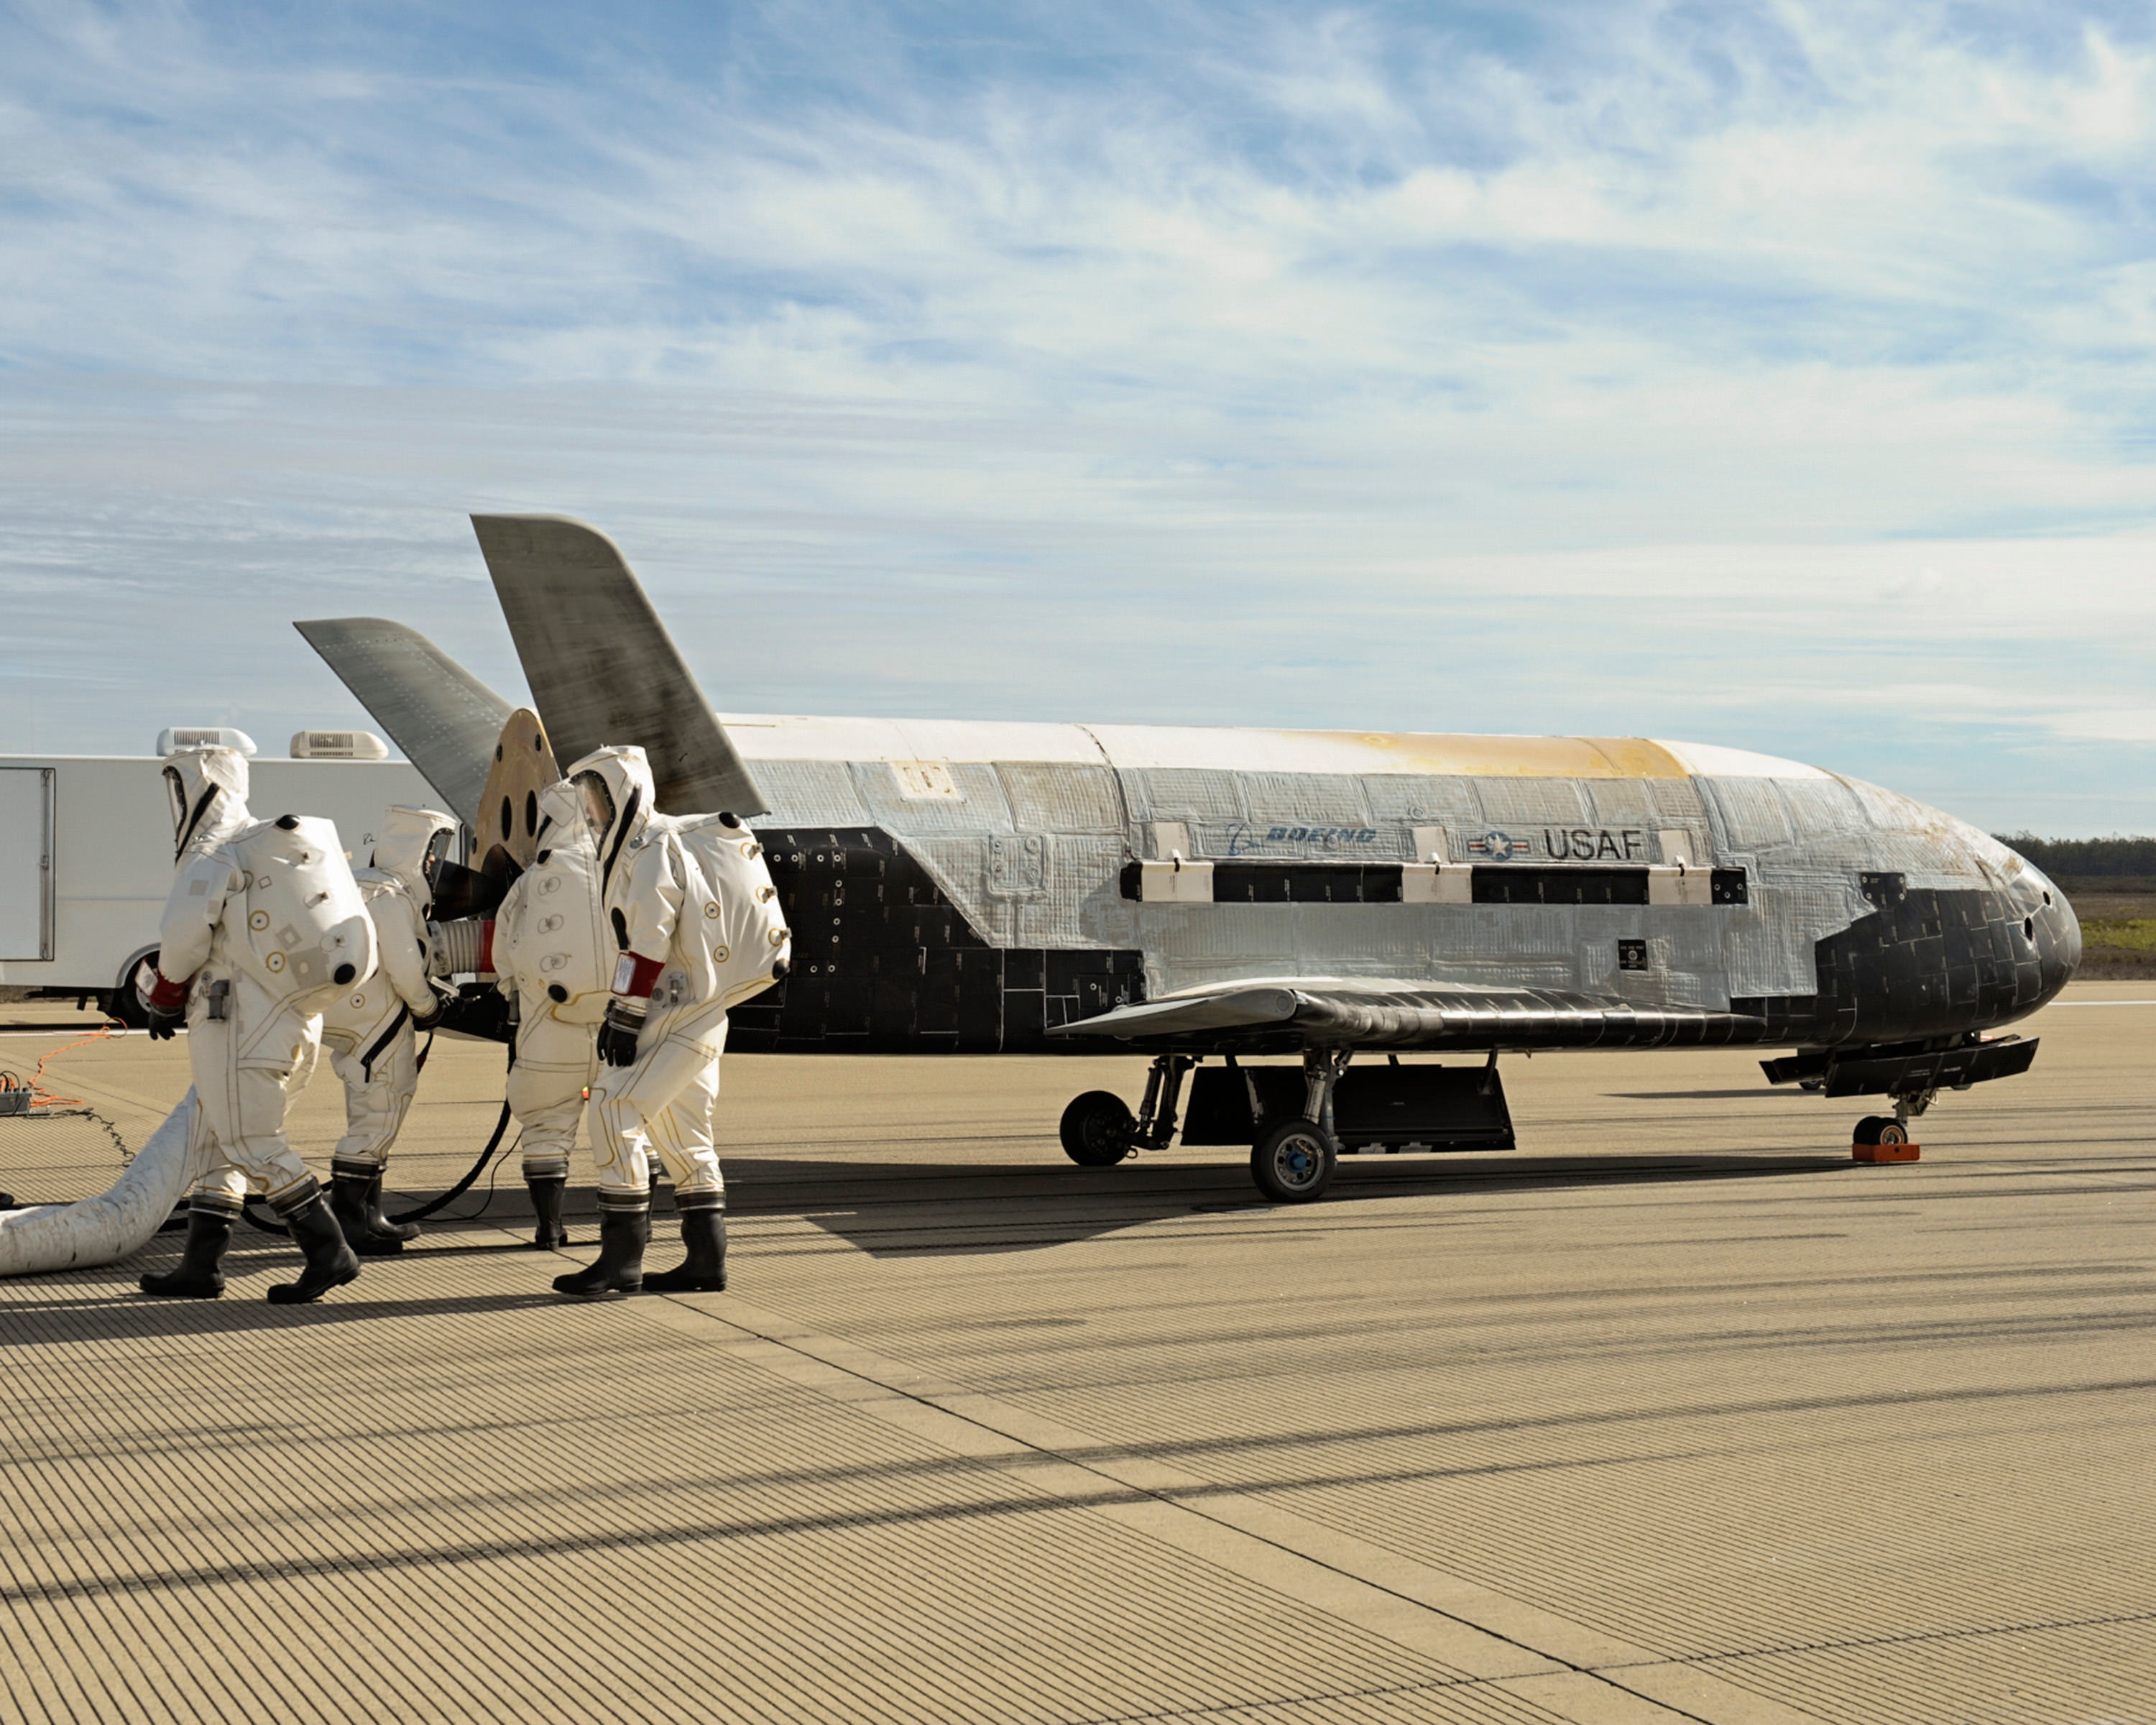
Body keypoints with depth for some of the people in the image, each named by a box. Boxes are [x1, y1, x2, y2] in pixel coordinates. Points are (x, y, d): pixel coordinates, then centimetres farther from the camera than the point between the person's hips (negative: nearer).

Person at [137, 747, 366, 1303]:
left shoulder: (212, 857, -10)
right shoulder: (270, 852, 19)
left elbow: (183, 938, -18)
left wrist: (165, 997, 0)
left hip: (239, 1021, -9)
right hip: (291, 1019, 9)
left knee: (253, 1143, -7)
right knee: (217, 1144, 12)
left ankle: (329, 1252, -7)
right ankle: (200, 1267, 14)